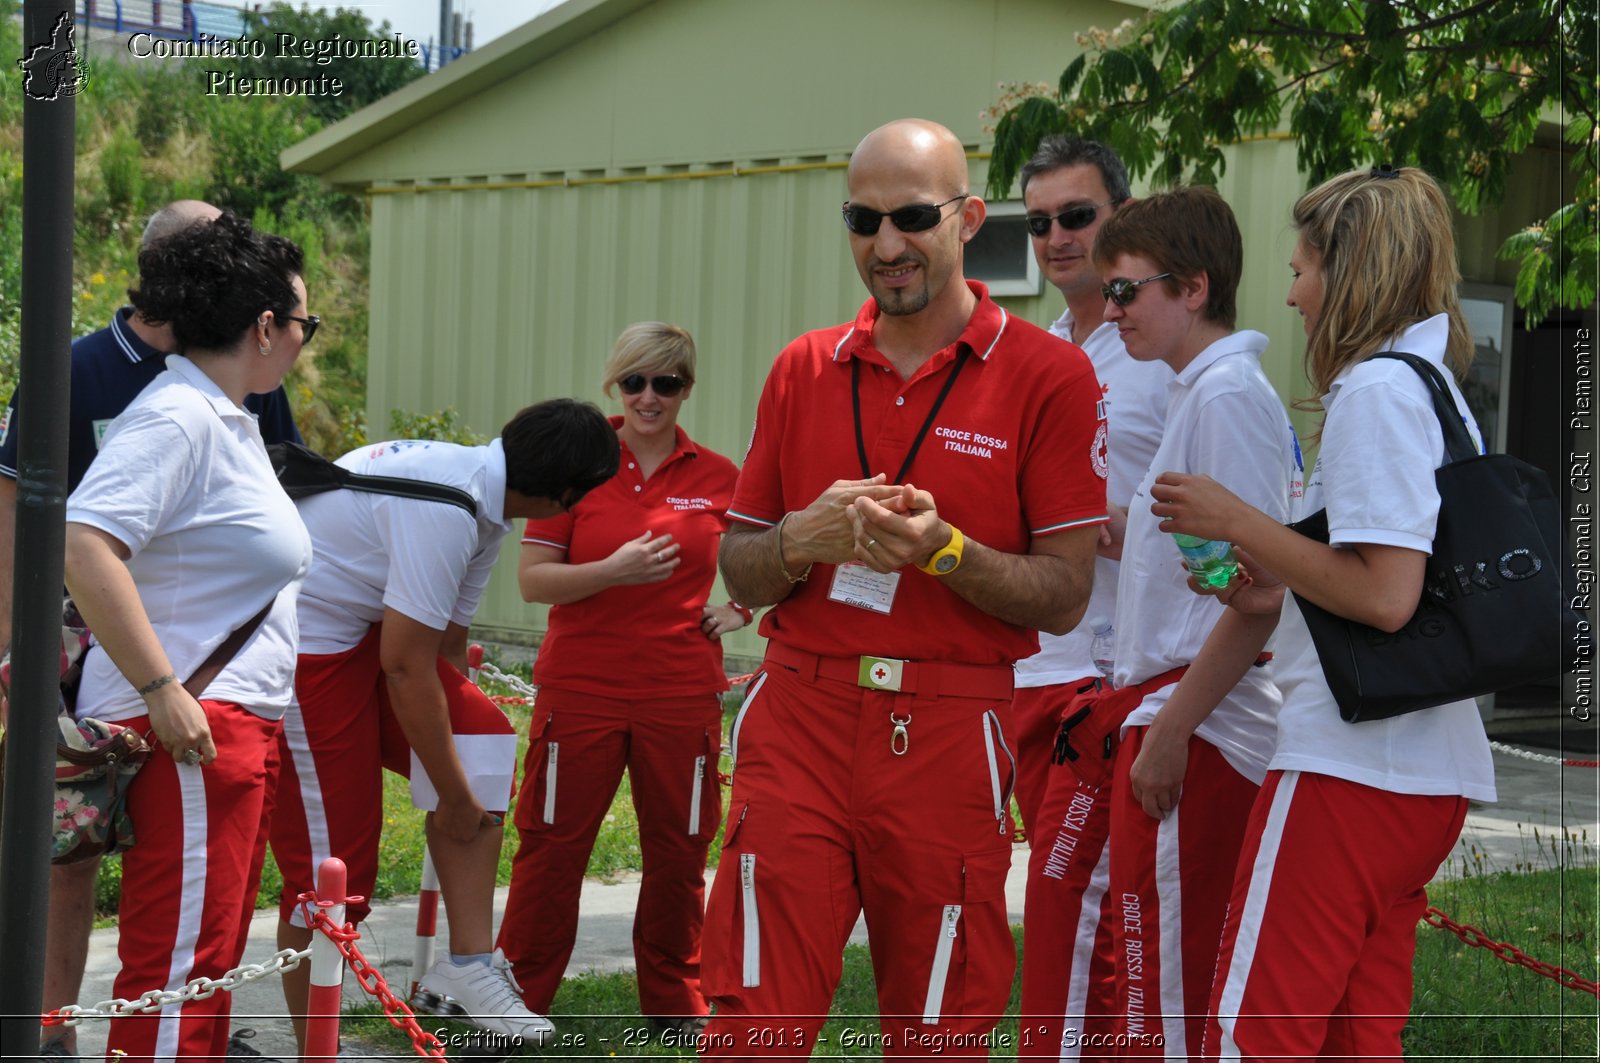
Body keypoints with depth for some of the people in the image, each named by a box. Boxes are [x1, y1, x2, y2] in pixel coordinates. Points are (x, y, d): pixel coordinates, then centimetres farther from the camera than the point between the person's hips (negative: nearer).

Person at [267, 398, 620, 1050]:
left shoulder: (485, 505, 6)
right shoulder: (446, 509, -26)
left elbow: (446, 645, 13)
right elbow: (406, 667, -22)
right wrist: (453, 796, -12)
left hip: (354, 633, 10)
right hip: (300, 648, -10)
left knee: (484, 739, -3)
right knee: (330, 864, -4)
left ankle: (470, 960, -5)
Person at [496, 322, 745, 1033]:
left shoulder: (717, 478, 4)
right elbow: (532, 579, -5)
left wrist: (739, 607, 2)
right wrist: (613, 571, -19)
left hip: (682, 693, 2)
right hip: (580, 687, -1)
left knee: (678, 851, 9)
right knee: (552, 842, 3)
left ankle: (674, 999, 25)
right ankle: (519, 995, 16)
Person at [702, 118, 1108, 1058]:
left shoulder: (1048, 375, -1)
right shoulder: (804, 369, 11)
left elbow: (1065, 596, -3)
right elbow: (740, 573, 13)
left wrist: (943, 549, -19)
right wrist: (802, 539, -8)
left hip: (948, 736, -2)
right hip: (800, 720, 2)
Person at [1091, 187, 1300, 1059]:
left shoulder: (1229, 395, -13)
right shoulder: (1201, 392, 17)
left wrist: (1170, 730, -18)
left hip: (1193, 737, -10)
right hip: (1174, 720, 10)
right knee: (1156, 992, 14)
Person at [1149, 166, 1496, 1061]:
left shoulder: (1376, 390, -12)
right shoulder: (1434, 387, 17)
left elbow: (1385, 595, -20)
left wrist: (1238, 522, -11)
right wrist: (1277, 595, 14)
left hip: (1350, 765, -10)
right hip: (1433, 775, 10)